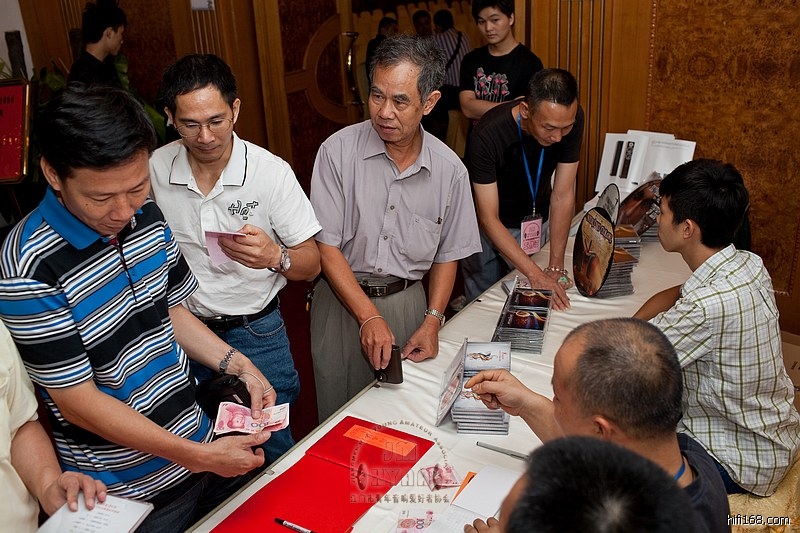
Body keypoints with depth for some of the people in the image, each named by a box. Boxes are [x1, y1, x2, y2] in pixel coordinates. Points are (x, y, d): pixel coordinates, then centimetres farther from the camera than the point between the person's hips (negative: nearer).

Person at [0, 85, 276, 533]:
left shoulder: (147, 217, -5)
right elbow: (76, 401, -20)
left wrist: (238, 365, -3)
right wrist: (199, 457, -20)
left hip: (202, 445, 6)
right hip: (128, 489, -6)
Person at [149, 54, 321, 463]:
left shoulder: (272, 172, -16)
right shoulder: (155, 168, -7)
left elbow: (312, 263, -12)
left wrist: (275, 257, -33)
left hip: (256, 334, -2)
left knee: (271, 452, 9)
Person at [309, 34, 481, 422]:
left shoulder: (449, 170, -6)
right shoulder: (338, 151, -13)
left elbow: (447, 255, 5)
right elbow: (326, 247, -12)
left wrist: (432, 322, -5)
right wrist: (369, 316, -17)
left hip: (409, 302, 2)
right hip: (342, 300, -1)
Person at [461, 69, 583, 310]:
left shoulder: (572, 118, -23)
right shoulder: (487, 136, -34)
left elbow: (562, 194, -18)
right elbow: (489, 218, -32)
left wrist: (556, 267, -20)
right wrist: (537, 275, -38)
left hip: (538, 219, 3)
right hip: (490, 228, -3)